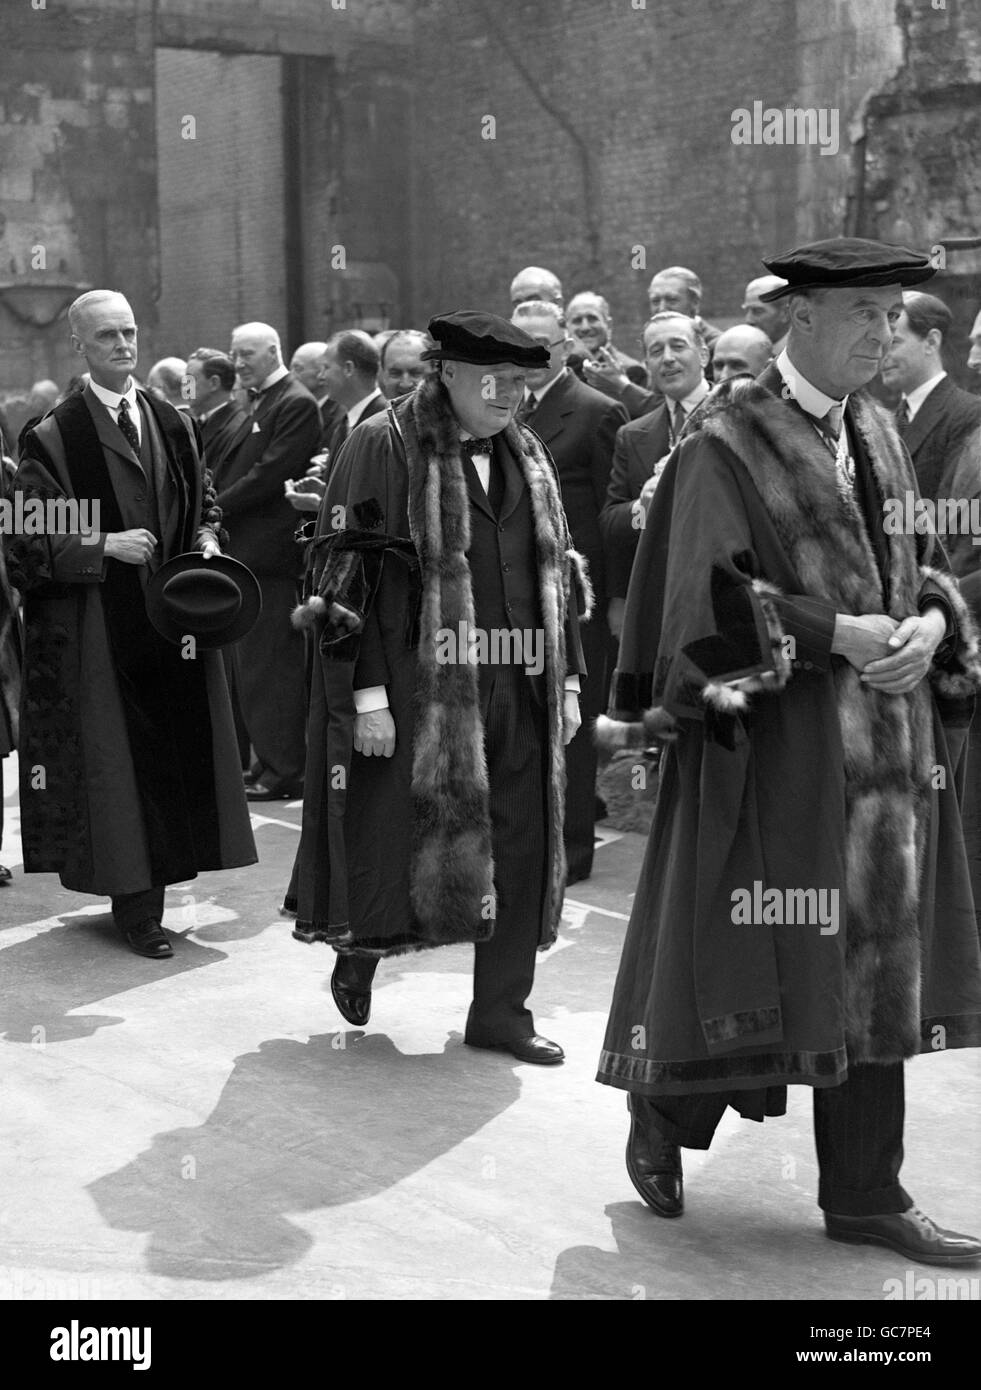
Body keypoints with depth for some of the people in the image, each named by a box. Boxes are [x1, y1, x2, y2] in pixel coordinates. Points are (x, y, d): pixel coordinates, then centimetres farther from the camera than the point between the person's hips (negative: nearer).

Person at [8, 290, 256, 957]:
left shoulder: (173, 423, 9)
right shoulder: (54, 437, -6)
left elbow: (204, 500, 19)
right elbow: (29, 538, -7)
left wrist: (206, 540, -1)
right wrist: (104, 545, -17)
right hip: (97, 625, -5)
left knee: (181, 746, 8)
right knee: (117, 759, -2)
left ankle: (158, 872, 22)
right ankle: (136, 901, 5)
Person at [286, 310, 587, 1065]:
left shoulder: (527, 456, 13)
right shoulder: (383, 447, -6)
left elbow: (556, 573, 18)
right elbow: (347, 575, -11)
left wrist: (569, 679, 12)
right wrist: (368, 694, -17)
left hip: (520, 690, 6)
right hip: (419, 689, -6)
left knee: (523, 850, 7)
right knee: (410, 840, 1)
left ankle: (502, 1009, 20)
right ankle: (358, 949, 31)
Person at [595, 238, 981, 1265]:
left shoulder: (878, 434, 13)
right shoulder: (727, 443, -8)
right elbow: (709, 595, -15)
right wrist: (840, 633, -19)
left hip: (887, 748, 7)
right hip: (777, 741, -7)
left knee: (874, 966, 9)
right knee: (763, 963, 0)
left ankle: (864, 1192, 18)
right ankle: (665, 1111, 26)